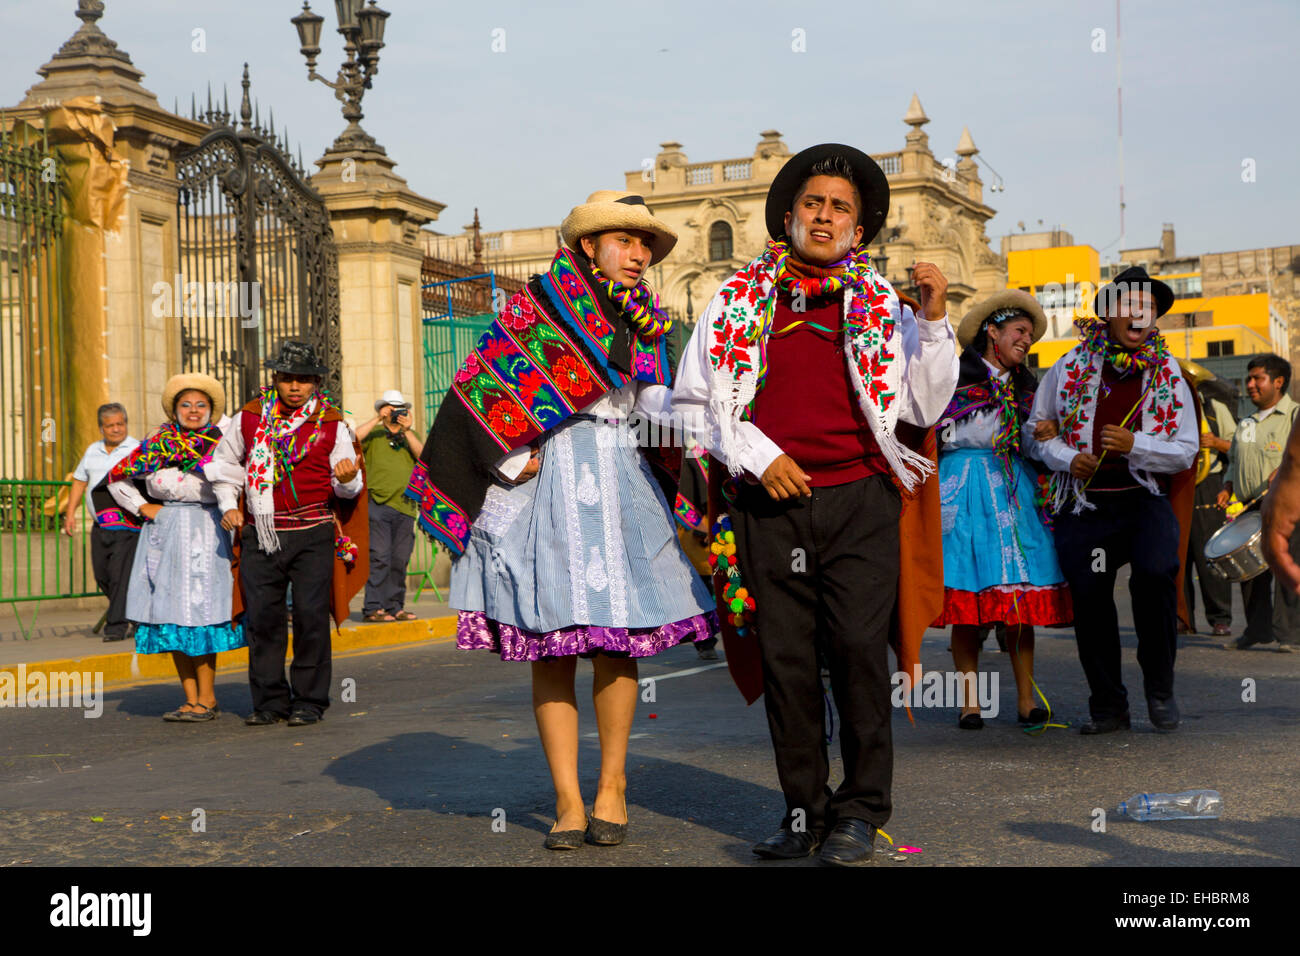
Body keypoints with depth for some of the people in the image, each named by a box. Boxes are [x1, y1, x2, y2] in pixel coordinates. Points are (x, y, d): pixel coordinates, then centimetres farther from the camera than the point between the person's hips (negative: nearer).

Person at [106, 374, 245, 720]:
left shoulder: (222, 443, 4)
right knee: (171, 613, 2)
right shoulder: (159, 443, 8)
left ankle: (206, 699, -1)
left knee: (198, 612, -8)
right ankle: (191, 699, 9)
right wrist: (143, 508, 7)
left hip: (205, 535, -3)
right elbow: (117, 477, 16)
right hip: (165, 535, 3)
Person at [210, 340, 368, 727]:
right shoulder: (250, 418, 7)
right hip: (260, 534, 2)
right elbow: (225, 463, 21)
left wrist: (348, 476, -19)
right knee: (262, 615, 2)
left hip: (314, 534, -2)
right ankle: (269, 700, 12)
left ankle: (309, 701, 7)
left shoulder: (332, 423, 3)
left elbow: (348, 489, 4)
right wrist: (229, 506, 9)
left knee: (311, 615, -4)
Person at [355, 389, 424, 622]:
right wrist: (377, 420, -10)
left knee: (400, 560, 5)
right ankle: (373, 607, -7)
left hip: (405, 506, 4)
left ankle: (395, 606, 12)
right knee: (379, 557, -10)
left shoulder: (411, 436, 20)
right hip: (378, 504, -4)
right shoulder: (374, 434, 9)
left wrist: (407, 430, -6)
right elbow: (353, 439, -11)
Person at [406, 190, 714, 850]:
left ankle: (612, 784, 11)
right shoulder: (539, 303, 2)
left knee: (616, 641, -2)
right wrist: (514, 461, -8)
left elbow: (659, 411, 18)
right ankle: (567, 800, 1)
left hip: (621, 486, 4)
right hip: (546, 482, -4)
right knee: (550, 645, -4)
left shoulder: (645, 323, 17)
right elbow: (482, 386, -2)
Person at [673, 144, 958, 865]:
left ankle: (861, 810, 5)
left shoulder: (880, 306, 11)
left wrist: (934, 321, -4)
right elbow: (691, 403, 11)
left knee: (859, 649, -9)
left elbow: (922, 408, 6)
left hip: (860, 504, -1)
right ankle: (804, 810, 14)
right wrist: (756, 456, -2)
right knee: (786, 657, 1)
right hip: (770, 507, 1)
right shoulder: (738, 299, 11)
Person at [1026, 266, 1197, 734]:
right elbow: (1037, 429, 16)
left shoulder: (1168, 374, 7)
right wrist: (1067, 458, -4)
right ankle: (1107, 705, 12)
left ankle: (1160, 688, -5)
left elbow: (1186, 451, 5)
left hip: (1145, 499, -1)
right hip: (1084, 502, 1)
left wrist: (1133, 444, -12)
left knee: (1155, 573, -25)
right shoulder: (1070, 367, 7)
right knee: (1088, 594, -7)